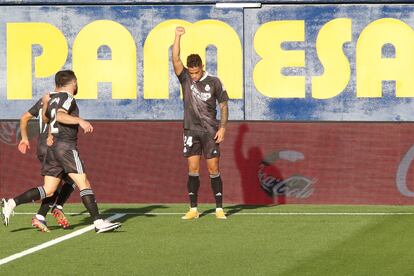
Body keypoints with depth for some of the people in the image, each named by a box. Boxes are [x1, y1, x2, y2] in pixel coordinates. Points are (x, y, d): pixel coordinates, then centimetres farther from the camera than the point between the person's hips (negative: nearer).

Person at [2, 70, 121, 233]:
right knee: (84, 184, -11)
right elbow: (60, 115, -26)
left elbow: (45, 118, 35)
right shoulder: (68, 97, -6)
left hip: (53, 147, 9)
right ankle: (98, 222, -16)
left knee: (48, 190, 9)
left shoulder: (53, 99, 18)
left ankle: (11, 203, 3)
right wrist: (80, 121, -35)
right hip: (66, 146, -9)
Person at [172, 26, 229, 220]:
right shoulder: (185, 79, 5)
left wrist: (222, 127, -3)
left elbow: (223, 105, 6)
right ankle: (193, 209, 5)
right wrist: (178, 37, -11)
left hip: (210, 131, -2)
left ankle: (219, 209, 1)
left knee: (213, 169, -3)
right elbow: (175, 60, -6)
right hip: (191, 131, 2)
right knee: (193, 169, 1)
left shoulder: (214, 82, 1)